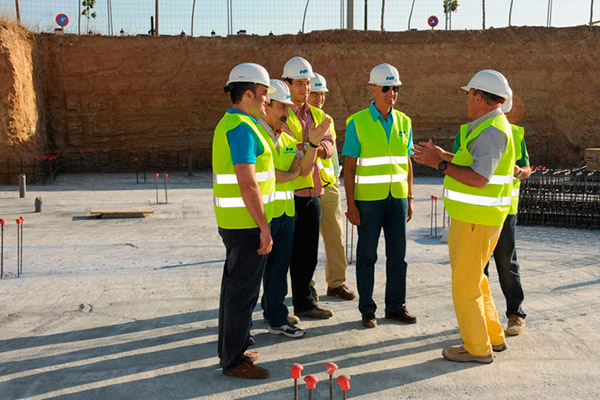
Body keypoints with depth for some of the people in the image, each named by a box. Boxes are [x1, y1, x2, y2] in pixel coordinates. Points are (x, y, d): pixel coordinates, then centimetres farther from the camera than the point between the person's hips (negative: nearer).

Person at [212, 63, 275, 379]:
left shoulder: (228, 124, 14)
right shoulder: (242, 128, -18)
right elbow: (247, 183, -24)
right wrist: (264, 228, -21)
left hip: (232, 222, 10)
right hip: (247, 223, -10)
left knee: (234, 285, 17)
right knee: (243, 290, -2)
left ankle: (229, 350, 29)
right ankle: (234, 360, 9)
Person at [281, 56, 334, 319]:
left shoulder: (318, 115, 16)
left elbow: (328, 147, 3)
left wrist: (315, 147, -18)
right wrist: (313, 141, -23)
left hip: (312, 191, 7)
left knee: (308, 253, 14)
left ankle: (304, 303, 27)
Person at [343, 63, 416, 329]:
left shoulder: (403, 122, 8)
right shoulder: (358, 123, -6)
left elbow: (407, 163, 12)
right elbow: (349, 167, -6)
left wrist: (410, 198, 9)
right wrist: (350, 204, -10)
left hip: (397, 197, 4)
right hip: (368, 199, -4)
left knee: (397, 254, 8)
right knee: (367, 255, 4)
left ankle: (396, 306, 20)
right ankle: (367, 310, 15)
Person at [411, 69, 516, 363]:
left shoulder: (492, 131, -19)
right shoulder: (487, 127, 15)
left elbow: (478, 178, -26)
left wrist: (439, 164, -20)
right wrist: (443, 156, 18)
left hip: (477, 220, -10)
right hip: (471, 216, 10)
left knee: (465, 282, -1)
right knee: (473, 277, 20)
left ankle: (477, 348, 11)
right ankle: (493, 337, 31)